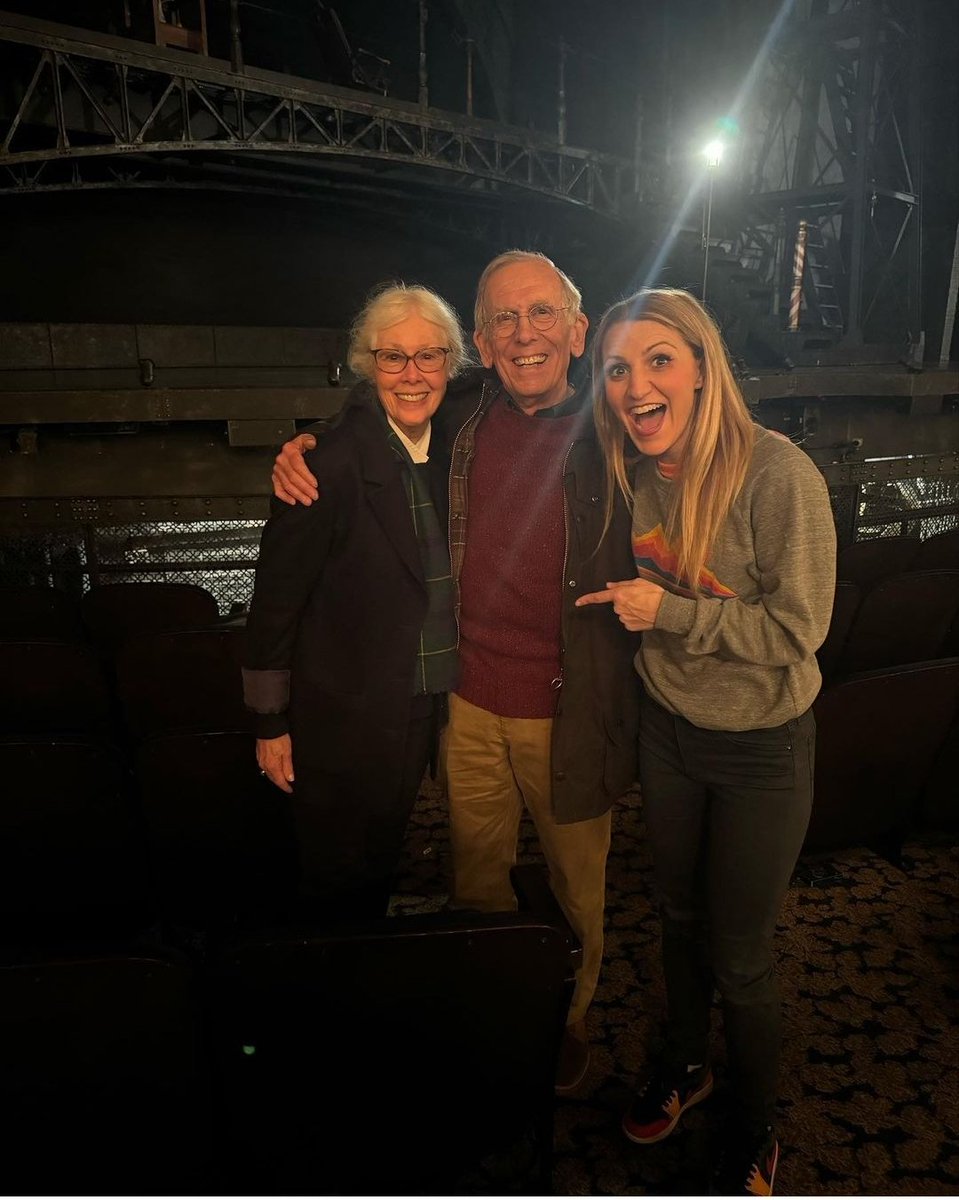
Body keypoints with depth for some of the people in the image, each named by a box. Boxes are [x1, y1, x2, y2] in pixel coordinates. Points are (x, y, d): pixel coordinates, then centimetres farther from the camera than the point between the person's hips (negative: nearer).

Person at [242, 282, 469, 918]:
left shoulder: (446, 454, 2)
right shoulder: (332, 464, -20)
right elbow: (277, 596, -16)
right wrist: (271, 722, -10)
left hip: (423, 714, 6)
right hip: (345, 718, -6)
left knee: (382, 864, 25)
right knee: (339, 887, 14)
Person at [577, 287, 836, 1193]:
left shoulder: (777, 473, -24)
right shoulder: (630, 474, -6)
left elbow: (798, 628, -19)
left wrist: (672, 610, -23)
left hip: (762, 750, -4)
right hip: (667, 729, 5)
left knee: (739, 957, 11)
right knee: (678, 915, 23)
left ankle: (755, 1125, 41)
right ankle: (685, 1061, 51)